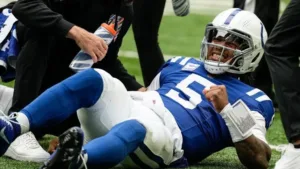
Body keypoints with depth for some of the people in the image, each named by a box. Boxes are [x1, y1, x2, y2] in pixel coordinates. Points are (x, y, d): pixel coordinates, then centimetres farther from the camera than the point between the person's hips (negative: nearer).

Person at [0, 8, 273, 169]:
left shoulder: (250, 101, 16)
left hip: (163, 134, -5)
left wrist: (226, 110, -8)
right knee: (94, 78, -25)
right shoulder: (181, 66, 34)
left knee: (134, 129, -41)